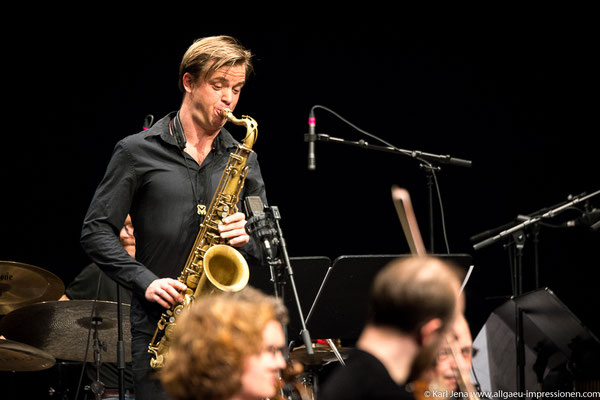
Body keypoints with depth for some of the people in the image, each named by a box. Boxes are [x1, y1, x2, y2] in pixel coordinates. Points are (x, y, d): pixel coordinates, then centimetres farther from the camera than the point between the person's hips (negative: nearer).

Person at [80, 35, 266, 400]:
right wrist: (146, 282, -12)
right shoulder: (138, 151, 2)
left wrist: (246, 239, -9)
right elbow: (97, 232, 0)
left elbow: (267, 248, 14)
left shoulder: (243, 160, 13)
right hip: (159, 325, -3)